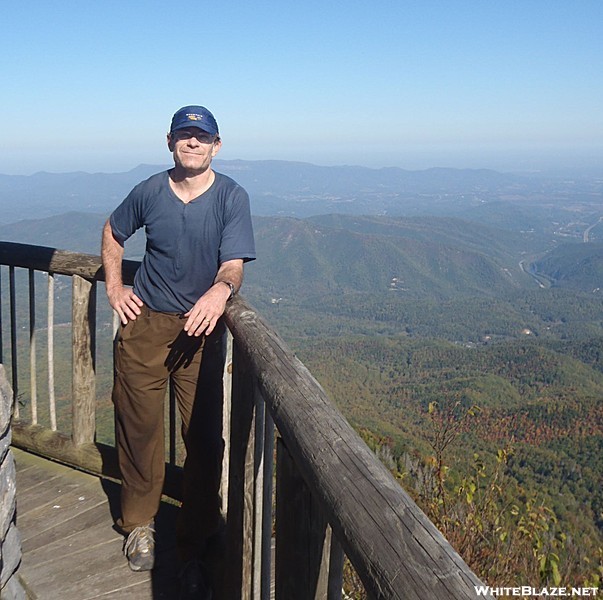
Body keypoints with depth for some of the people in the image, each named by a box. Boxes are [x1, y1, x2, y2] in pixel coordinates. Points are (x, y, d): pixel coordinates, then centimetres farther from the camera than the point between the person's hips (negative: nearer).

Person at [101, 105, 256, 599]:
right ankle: (139, 522, 31)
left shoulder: (231, 197, -6)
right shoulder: (149, 192, 2)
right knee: (139, 426, 7)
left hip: (200, 327, -2)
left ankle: (195, 549, 13)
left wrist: (221, 289, -40)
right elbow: (113, 233, 21)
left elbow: (234, 264, -17)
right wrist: (114, 287, 10)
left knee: (204, 437, -3)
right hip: (144, 322, 2)